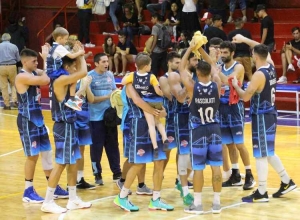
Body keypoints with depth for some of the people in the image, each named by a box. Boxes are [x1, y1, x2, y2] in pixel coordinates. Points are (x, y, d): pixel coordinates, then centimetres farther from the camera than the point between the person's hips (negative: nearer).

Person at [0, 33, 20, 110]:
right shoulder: (14, 46, 1)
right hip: (12, 66, 1)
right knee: (14, 84, 15)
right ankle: (14, 101, 1)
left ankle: (7, 104, 6)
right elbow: (18, 59, 5)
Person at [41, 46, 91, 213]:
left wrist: (79, 55, 10)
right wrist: (79, 55, -11)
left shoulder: (65, 80, 10)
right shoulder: (60, 80, -19)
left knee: (73, 162, 14)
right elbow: (84, 72, -27)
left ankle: (73, 200, 23)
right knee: (61, 163, -5)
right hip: (64, 126, -10)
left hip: (69, 125, 10)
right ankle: (48, 202, -1)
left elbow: (80, 73, 24)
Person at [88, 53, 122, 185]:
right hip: (96, 117, -5)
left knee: (113, 145, 11)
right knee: (96, 147, 3)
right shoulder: (90, 77, -10)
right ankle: (97, 175, 13)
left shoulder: (110, 75, 6)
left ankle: (117, 173, 19)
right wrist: (107, 97, -19)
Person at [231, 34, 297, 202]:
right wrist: (244, 40, 23)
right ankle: (287, 182, 26)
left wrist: (235, 85, -1)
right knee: (268, 152, 21)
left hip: (262, 116, -9)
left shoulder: (259, 75, -21)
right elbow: (263, 49, 22)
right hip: (271, 114, 9)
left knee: (261, 154, -3)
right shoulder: (271, 66, 4)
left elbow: (246, 96, -19)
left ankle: (261, 193, 1)